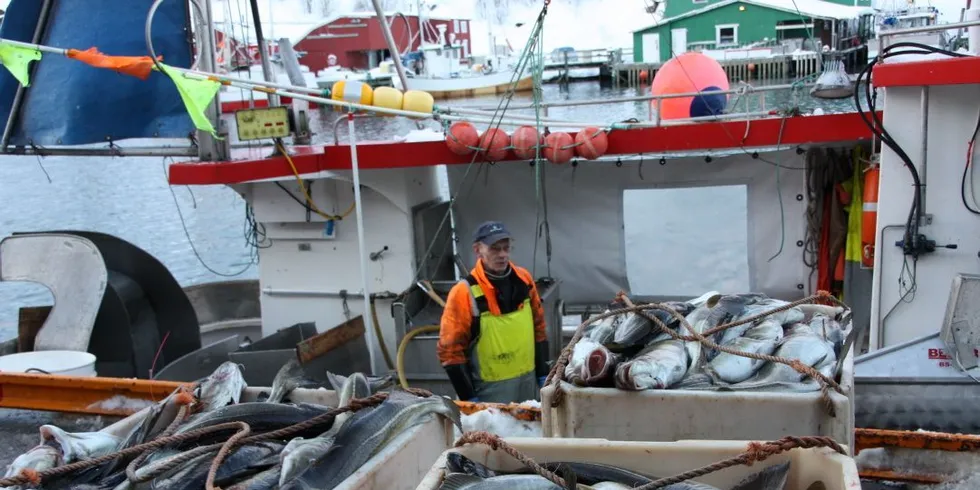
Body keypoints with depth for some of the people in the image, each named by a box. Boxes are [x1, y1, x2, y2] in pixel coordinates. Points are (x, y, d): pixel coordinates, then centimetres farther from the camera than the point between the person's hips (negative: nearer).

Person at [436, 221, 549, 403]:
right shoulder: (464, 293, -17)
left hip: (528, 380, 5)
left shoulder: (524, 279, 0)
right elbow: (449, 349, -13)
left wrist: (543, 373, 10)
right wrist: (468, 397, -13)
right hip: (491, 388, -5)